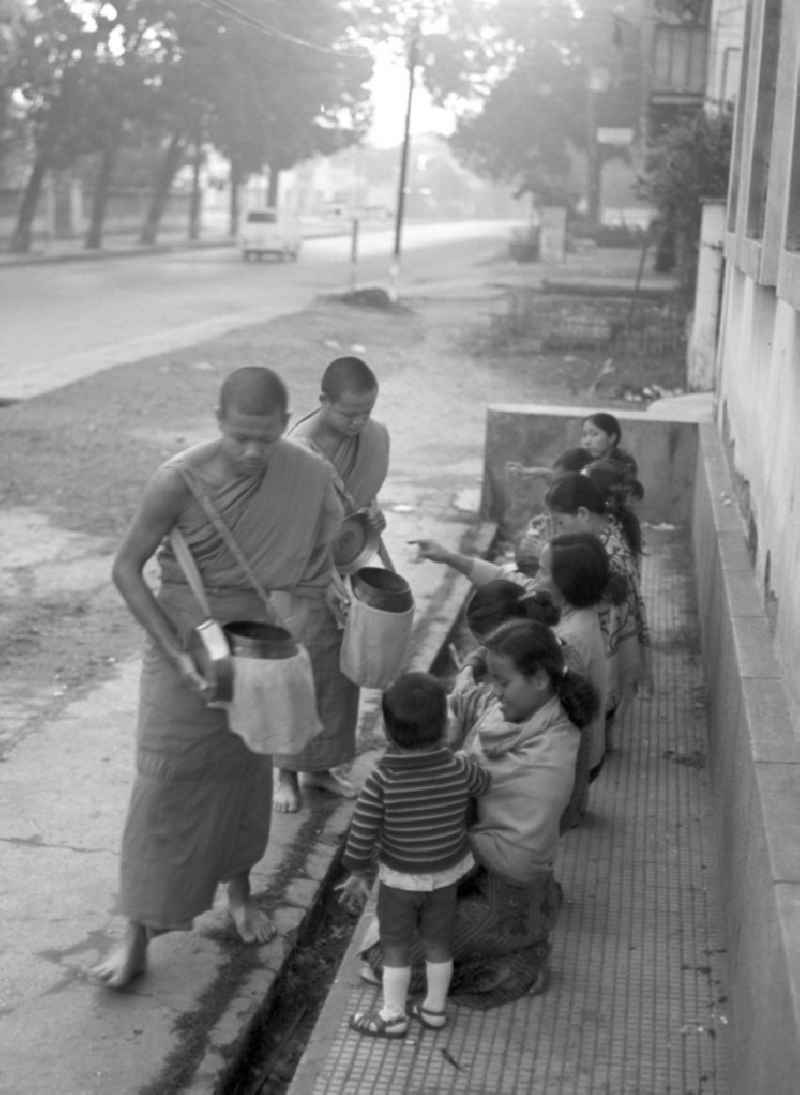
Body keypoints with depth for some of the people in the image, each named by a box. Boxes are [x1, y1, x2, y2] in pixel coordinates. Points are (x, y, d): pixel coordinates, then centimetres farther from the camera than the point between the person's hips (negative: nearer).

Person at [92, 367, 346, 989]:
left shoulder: (307, 476, -15)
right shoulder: (179, 483, -25)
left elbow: (319, 545, 7)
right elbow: (127, 569, -15)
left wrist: (326, 583, -12)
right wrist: (178, 656, -20)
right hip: (183, 644, -3)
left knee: (247, 773, 17)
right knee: (164, 786, 0)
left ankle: (240, 890, 41)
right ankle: (140, 935, 12)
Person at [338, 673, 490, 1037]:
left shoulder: (382, 779, -26)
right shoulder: (460, 771, -18)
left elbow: (362, 833, -19)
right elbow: (483, 785, 6)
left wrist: (357, 874, -5)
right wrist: (471, 761, 27)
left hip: (399, 879, -3)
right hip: (446, 875, 3)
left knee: (395, 948, 14)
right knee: (437, 943, 20)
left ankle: (393, 1016, 26)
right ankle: (434, 1008, 35)